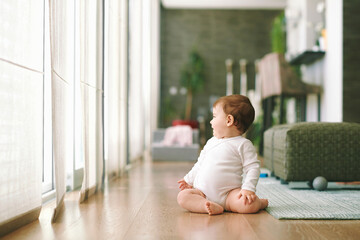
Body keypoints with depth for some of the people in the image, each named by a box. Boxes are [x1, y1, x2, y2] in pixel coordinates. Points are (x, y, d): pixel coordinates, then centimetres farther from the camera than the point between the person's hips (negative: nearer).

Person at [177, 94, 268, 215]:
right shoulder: (211, 142, 17)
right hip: (203, 192, 5)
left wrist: (248, 189, -18)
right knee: (183, 196, -21)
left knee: (250, 204, -30)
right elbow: (200, 164, 29)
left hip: (228, 194, -4)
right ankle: (213, 207, -33)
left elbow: (253, 168, -6)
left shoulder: (243, 144, -1)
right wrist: (189, 180, 29)